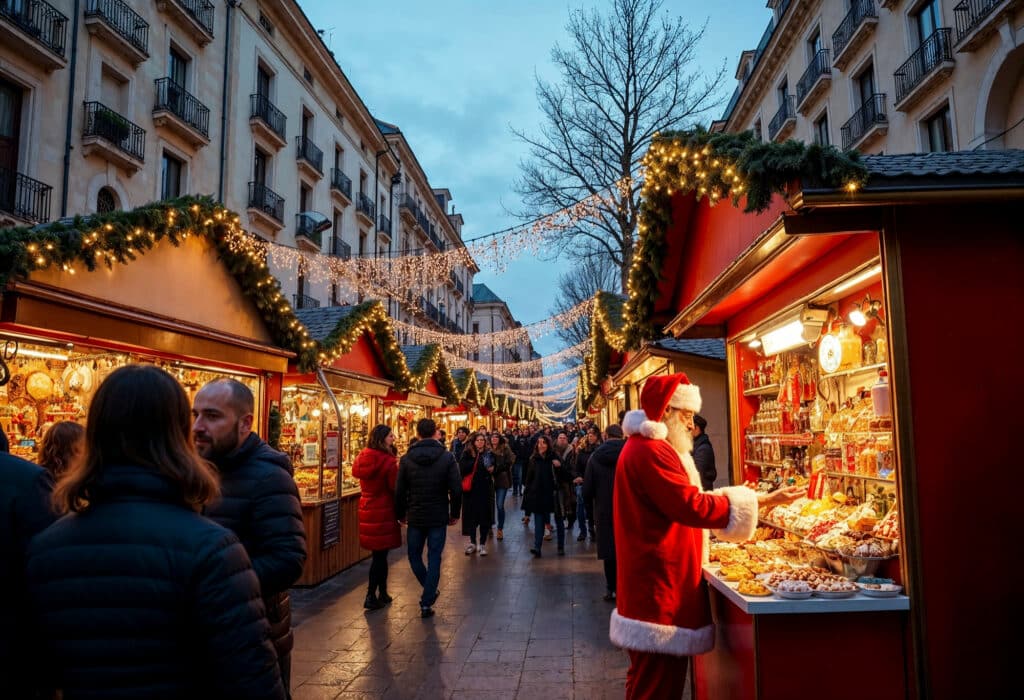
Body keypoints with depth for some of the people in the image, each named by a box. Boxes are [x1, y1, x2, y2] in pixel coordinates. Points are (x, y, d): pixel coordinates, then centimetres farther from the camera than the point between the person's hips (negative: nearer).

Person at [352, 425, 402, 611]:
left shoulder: (363, 457, 5)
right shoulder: (388, 461, -17)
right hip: (383, 511, -7)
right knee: (380, 554, 2)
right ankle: (371, 597, 6)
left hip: (367, 509, 7)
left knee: (379, 553, 17)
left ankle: (382, 593, 26)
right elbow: (395, 488, -15)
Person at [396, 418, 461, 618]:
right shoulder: (447, 457, -8)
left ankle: (430, 591, 29)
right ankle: (426, 603, 8)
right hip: (438, 517, -1)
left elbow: (399, 491, -3)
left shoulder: (406, 459, -5)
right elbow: (456, 489, -9)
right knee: (434, 559, 7)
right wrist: (455, 513, 4)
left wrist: (400, 514, 11)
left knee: (414, 555, 20)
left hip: (415, 517, 1)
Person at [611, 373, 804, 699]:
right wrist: (760, 501, -19)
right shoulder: (650, 451, -19)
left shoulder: (645, 447, 17)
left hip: (656, 584, 12)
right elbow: (693, 507, -24)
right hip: (659, 587, -12)